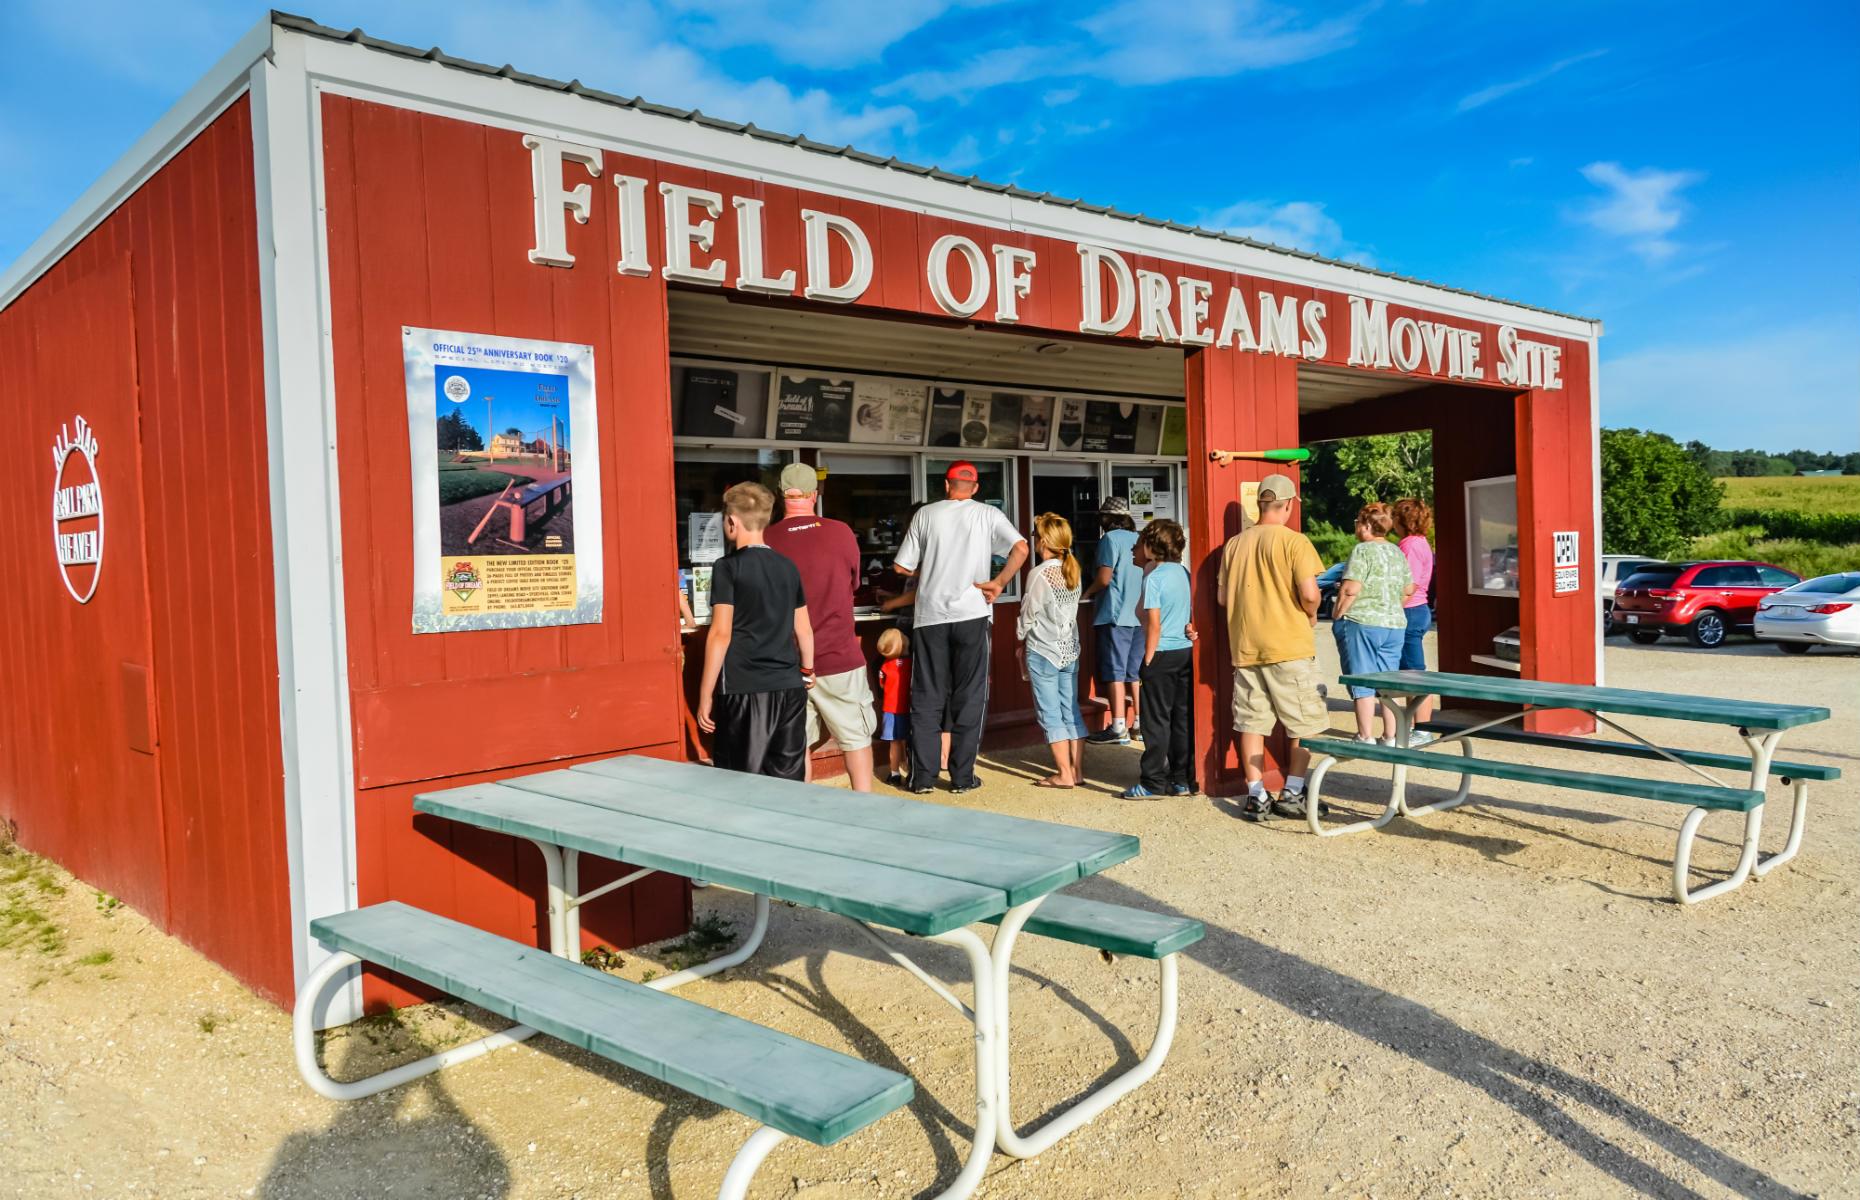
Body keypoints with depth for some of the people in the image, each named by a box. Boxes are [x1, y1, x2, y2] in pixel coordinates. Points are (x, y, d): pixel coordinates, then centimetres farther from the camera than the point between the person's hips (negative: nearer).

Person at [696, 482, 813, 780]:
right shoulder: (788, 567, 10)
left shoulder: (728, 567, -6)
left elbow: (721, 634, -10)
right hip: (790, 688, 5)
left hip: (745, 689, -5)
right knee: (788, 783, 10)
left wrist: (705, 696, -6)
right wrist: (808, 670, 33)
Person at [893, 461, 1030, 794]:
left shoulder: (925, 514, 7)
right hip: (972, 614, -1)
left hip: (929, 616, 1)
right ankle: (962, 777, 9)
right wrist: (998, 582, -4)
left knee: (926, 698, 8)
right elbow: (1020, 548, -11)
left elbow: (901, 566, 8)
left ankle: (922, 776, 10)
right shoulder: (988, 514, 5)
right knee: (969, 698, 7)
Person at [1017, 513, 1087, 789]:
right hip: (1070, 649, 6)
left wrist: (1021, 640, 8)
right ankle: (1077, 770, 14)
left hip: (1042, 652, -6)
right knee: (1071, 711, 11)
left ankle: (1064, 774, 2)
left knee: (1050, 714, 1)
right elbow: (1072, 611, 9)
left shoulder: (1039, 574, -15)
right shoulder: (1073, 571, 3)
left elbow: (1028, 614, -8)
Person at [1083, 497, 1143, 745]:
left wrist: (1087, 593, 4)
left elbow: (1104, 578, -14)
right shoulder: (1139, 539, 11)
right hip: (1140, 614, 7)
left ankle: (1118, 727, -7)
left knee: (1114, 671, -4)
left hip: (1115, 615, -7)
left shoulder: (1110, 539, -8)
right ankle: (1139, 722, 13)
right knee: (1136, 671, 12)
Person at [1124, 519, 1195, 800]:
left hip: (1162, 654, -7)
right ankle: (1182, 779, 15)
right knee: (1182, 718, 10)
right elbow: (1192, 611, 15)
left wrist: (1148, 659, -12)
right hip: (1186, 652, 7)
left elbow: (1154, 624, -16)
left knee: (1158, 720, -1)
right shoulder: (1183, 572, 8)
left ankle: (1153, 783, 5)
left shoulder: (1153, 578, -12)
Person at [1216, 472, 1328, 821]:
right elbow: (1309, 594, -17)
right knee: (1304, 723, 8)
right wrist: (1311, 615, 3)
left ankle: (1256, 796, 10)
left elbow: (1222, 598, 11)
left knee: (1251, 722, 9)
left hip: (1244, 648, 5)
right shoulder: (1295, 542, -9)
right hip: (1289, 648, -5)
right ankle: (1292, 793, 7)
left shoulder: (1234, 544, 7)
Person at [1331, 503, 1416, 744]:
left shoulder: (1363, 550, -11)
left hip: (1361, 624, -7)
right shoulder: (1398, 552, 12)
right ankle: (1392, 737, 15)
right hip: (1395, 625, 7)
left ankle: (1366, 738, 1)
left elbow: (1350, 589, -18)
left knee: (1362, 684, -1)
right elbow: (1408, 590, 16)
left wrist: (1336, 616, -8)